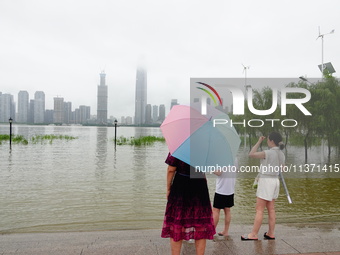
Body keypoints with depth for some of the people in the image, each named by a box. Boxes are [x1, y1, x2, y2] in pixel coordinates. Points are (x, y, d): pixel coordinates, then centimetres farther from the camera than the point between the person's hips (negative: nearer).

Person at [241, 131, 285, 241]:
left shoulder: (268, 153, -17)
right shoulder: (281, 154, 7)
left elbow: (251, 154, -13)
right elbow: (281, 168, 15)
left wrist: (259, 142, -7)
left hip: (266, 181, -8)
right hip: (275, 180, 8)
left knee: (259, 209, -3)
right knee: (271, 209, 13)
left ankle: (254, 234, 2)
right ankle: (271, 233, 19)